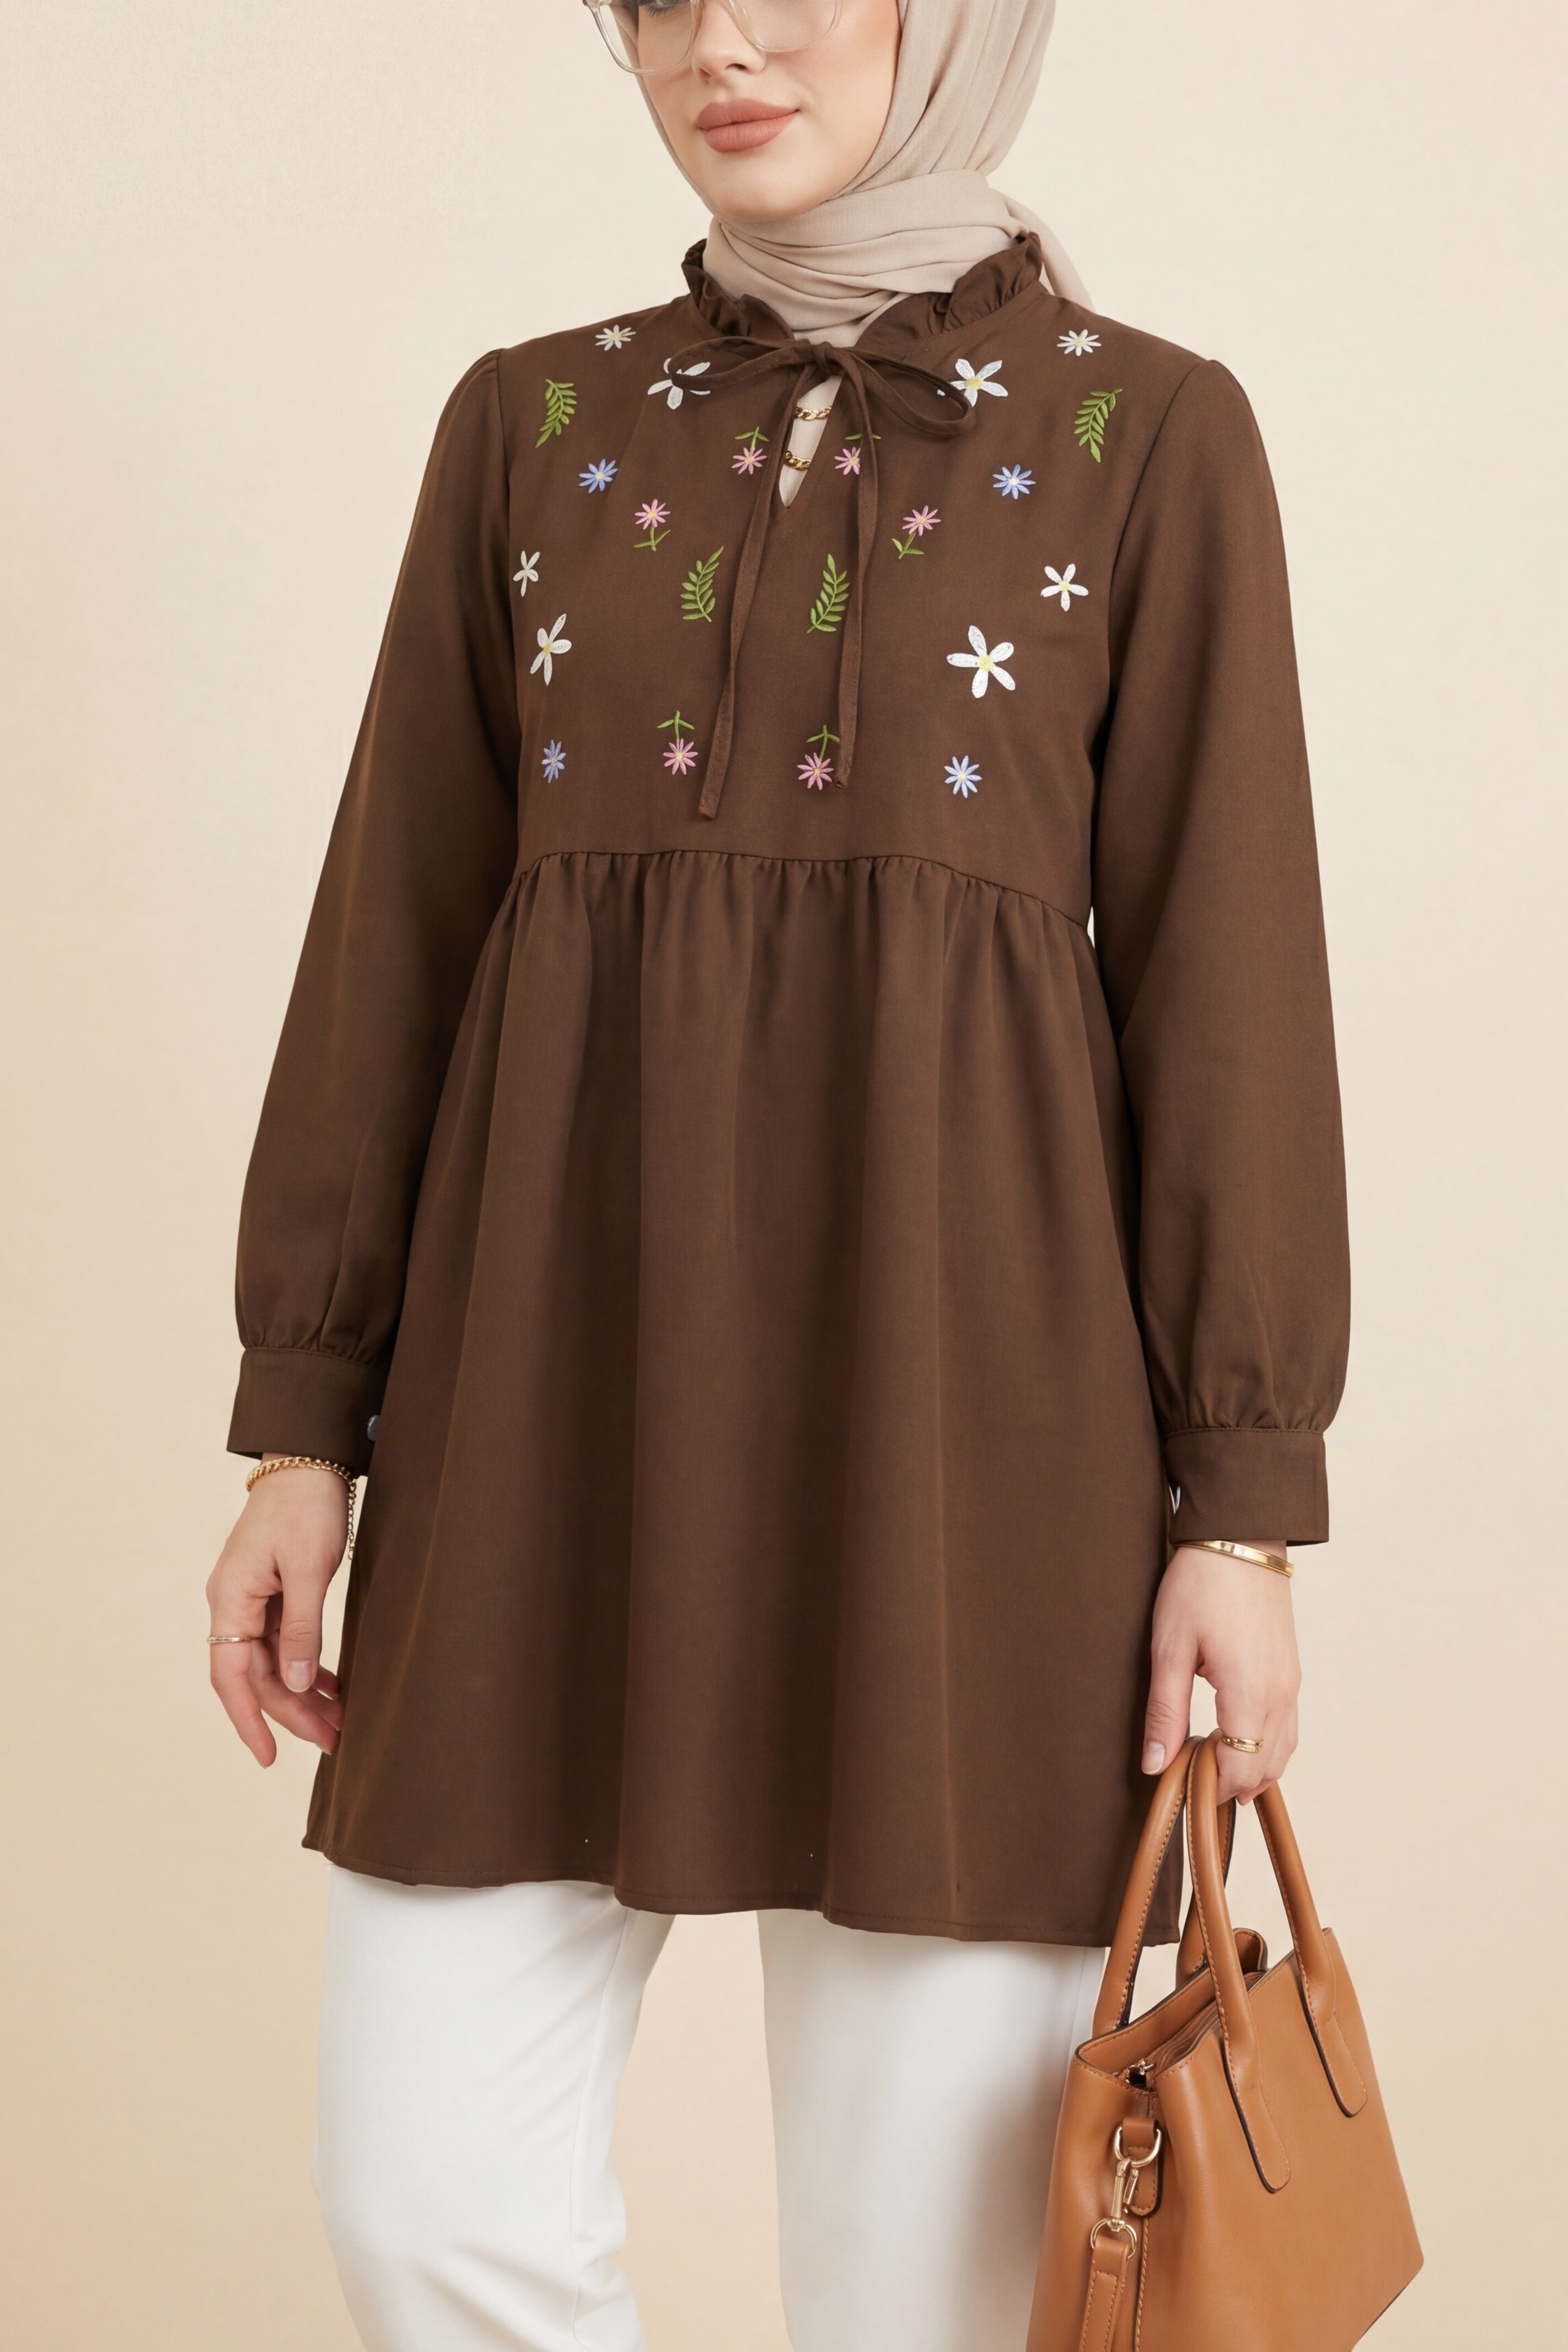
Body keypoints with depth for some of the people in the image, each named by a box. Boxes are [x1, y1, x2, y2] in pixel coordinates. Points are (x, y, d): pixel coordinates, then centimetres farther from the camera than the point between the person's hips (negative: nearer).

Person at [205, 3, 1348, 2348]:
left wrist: (1245, 1503, -6)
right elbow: (399, 930, 9)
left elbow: (1225, 980, -1)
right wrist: (305, 1415, 5)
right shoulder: (530, 426, 11)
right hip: (565, 1378, 3)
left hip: (962, 1381, -2)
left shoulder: (1147, 434, 3)